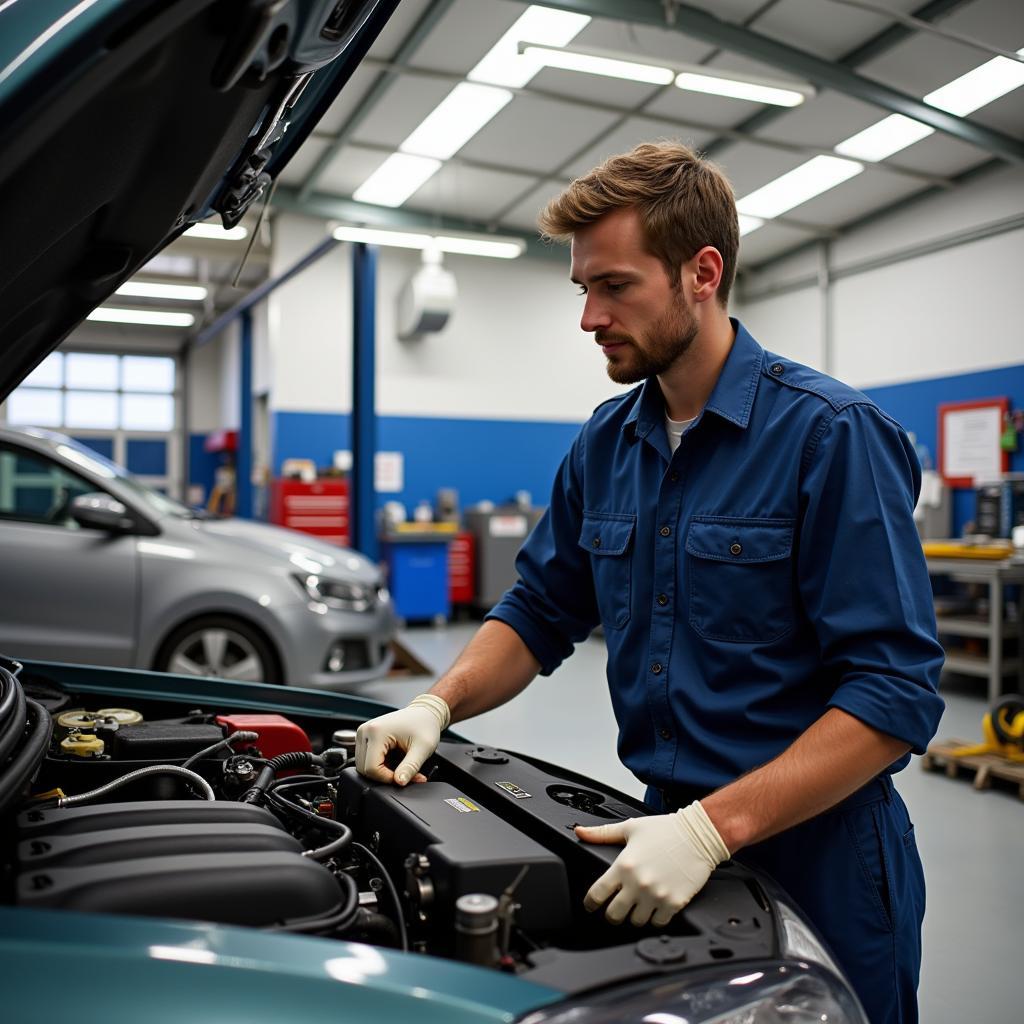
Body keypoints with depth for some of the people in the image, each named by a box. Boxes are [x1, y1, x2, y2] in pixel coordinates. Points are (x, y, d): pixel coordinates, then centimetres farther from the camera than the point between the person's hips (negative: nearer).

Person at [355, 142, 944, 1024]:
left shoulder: (830, 434, -18)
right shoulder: (605, 444, 3)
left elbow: (896, 694, -21)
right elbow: (540, 612, 10)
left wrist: (712, 827, -28)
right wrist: (437, 704, -7)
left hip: (815, 853, -5)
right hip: (670, 838, 6)